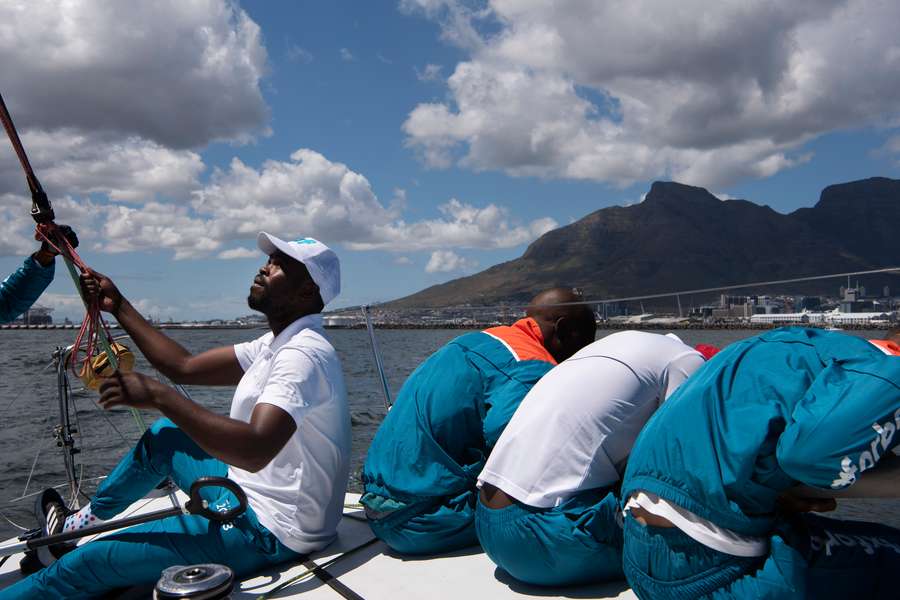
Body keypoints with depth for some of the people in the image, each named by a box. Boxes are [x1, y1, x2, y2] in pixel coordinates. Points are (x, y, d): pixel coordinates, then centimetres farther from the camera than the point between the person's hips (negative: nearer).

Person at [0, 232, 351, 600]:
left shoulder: (303, 354, -24)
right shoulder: (275, 345, 8)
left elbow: (255, 450, -37)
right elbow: (184, 367, 11)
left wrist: (159, 396, -33)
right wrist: (118, 307, 12)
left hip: (270, 530, -9)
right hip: (248, 494, 10)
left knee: (82, 565, -6)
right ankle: (81, 522, 42)